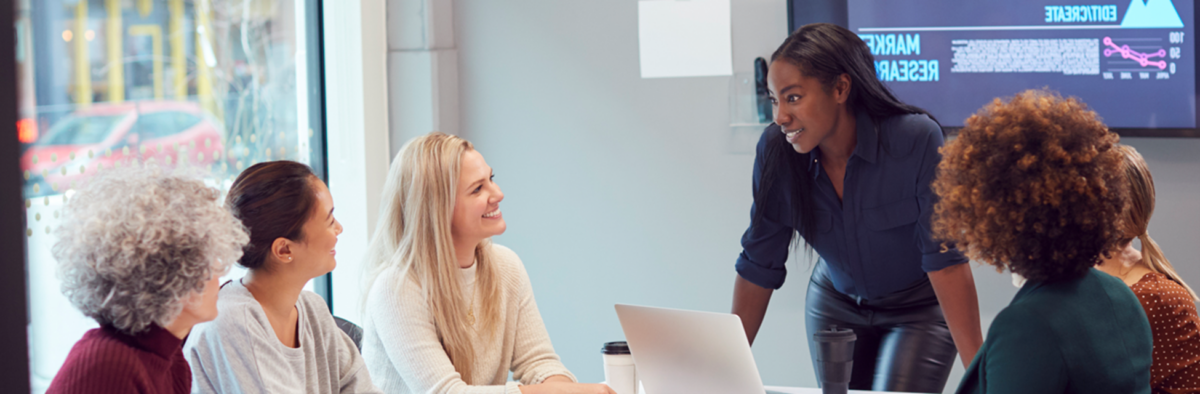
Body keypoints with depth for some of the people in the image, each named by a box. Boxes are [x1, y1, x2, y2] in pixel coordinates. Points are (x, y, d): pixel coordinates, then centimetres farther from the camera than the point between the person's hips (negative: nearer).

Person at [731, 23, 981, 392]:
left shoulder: (917, 140, -29)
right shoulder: (775, 150, -18)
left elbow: (945, 261, -27)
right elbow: (759, 266, -10)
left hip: (919, 307, -3)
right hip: (836, 303, 4)